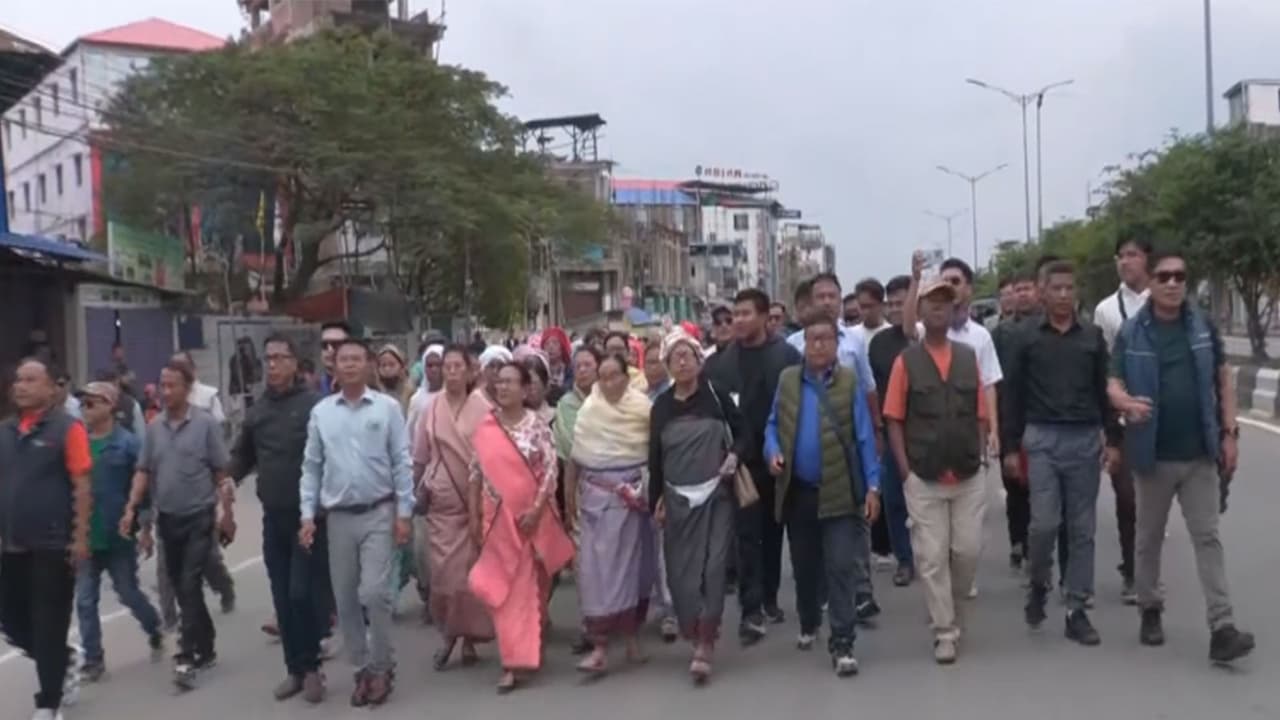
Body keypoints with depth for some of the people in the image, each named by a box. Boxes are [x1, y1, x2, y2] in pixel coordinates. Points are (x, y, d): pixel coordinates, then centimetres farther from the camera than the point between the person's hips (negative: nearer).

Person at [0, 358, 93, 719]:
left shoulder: (67, 428, -9)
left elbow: (82, 486, -11)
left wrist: (80, 536, -15)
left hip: (53, 545, -6)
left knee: (49, 625, 3)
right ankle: (64, 663, 38)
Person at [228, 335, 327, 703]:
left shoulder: (314, 404, -9)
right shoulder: (257, 410, 8)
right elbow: (242, 456, 17)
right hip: (273, 517, 5)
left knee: (302, 593, -6)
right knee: (282, 598, 10)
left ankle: (311, 667, 13)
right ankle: (294, 669, 23)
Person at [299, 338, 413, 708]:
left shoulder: (387, 407, -3)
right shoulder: (321, 412, 5)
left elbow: (402, 463, -3)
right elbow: (311, 467, 7)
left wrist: (404, 512, -7)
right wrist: (307, 515, 1)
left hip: (379, 514, -3)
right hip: (338, 517, 3)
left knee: (374, 592, -11)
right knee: (345, 599, 9)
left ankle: (381, 667, 8)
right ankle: (362, 668, 24)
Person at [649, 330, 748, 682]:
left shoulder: (716, 395, -3)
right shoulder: (661, 406, 3)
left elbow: (743, 435, 5)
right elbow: (654, 456, 7)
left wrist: (734, 455, -15)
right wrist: (655, 500, 6)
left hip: (716, 495, -2)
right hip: (677, 498, 2)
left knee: (713, 567, -7)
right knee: (681, 570, 4)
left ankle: (705, 646, -1)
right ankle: (698, 635, 25)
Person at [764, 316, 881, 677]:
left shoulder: (850, 382, -6)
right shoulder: (787, 380, 3)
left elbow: (865, 437, -5)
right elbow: (773, 425, 11)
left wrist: (872, 485, -8)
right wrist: (773, 452, -9)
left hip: (840, 492, -3)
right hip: (798, 491, 4)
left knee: (841, 567, -3)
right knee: (804, 565, 18)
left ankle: (842, 643, 5)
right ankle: (808, 625, 39)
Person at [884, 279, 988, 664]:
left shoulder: (969, 357, 7)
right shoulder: (906, 361, -2)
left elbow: (980, 415, 10)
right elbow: (894, 421, -2)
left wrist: (978, 459, 2)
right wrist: (905, 471, -8)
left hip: (968, 478, 3)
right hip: (923, 480, -3)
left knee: (968, 551, 7)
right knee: (932, 556, 1)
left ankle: (950, 611, 32)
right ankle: (944, 632, 12)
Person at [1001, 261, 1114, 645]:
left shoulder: (1092, 335, 7)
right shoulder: (1027, 336, 1)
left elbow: (1104, 390, 10)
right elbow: (1012, 394, 2)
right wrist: (1010, 447, -1)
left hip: (1086, 439, 2)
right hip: (1042, 438, -2)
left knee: (1082, 528, 5)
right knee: (1044, 522, -10)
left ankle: (1076, 610, 14)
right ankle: (1038, 584, 18)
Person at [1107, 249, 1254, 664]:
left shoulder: (1204, 327, 3)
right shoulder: (1131, 332, -4)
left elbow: (1223, 382, 7)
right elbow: (1114, 385, -6)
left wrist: (1229, 434, 2)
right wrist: (1127, 402, -30)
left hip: (1200, 454, 1)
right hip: (1153, 455, -1)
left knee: (1208, 538, 2)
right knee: (1149, 537, 11)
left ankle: (1222, 629, 2)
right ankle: (1150, 610, 28)